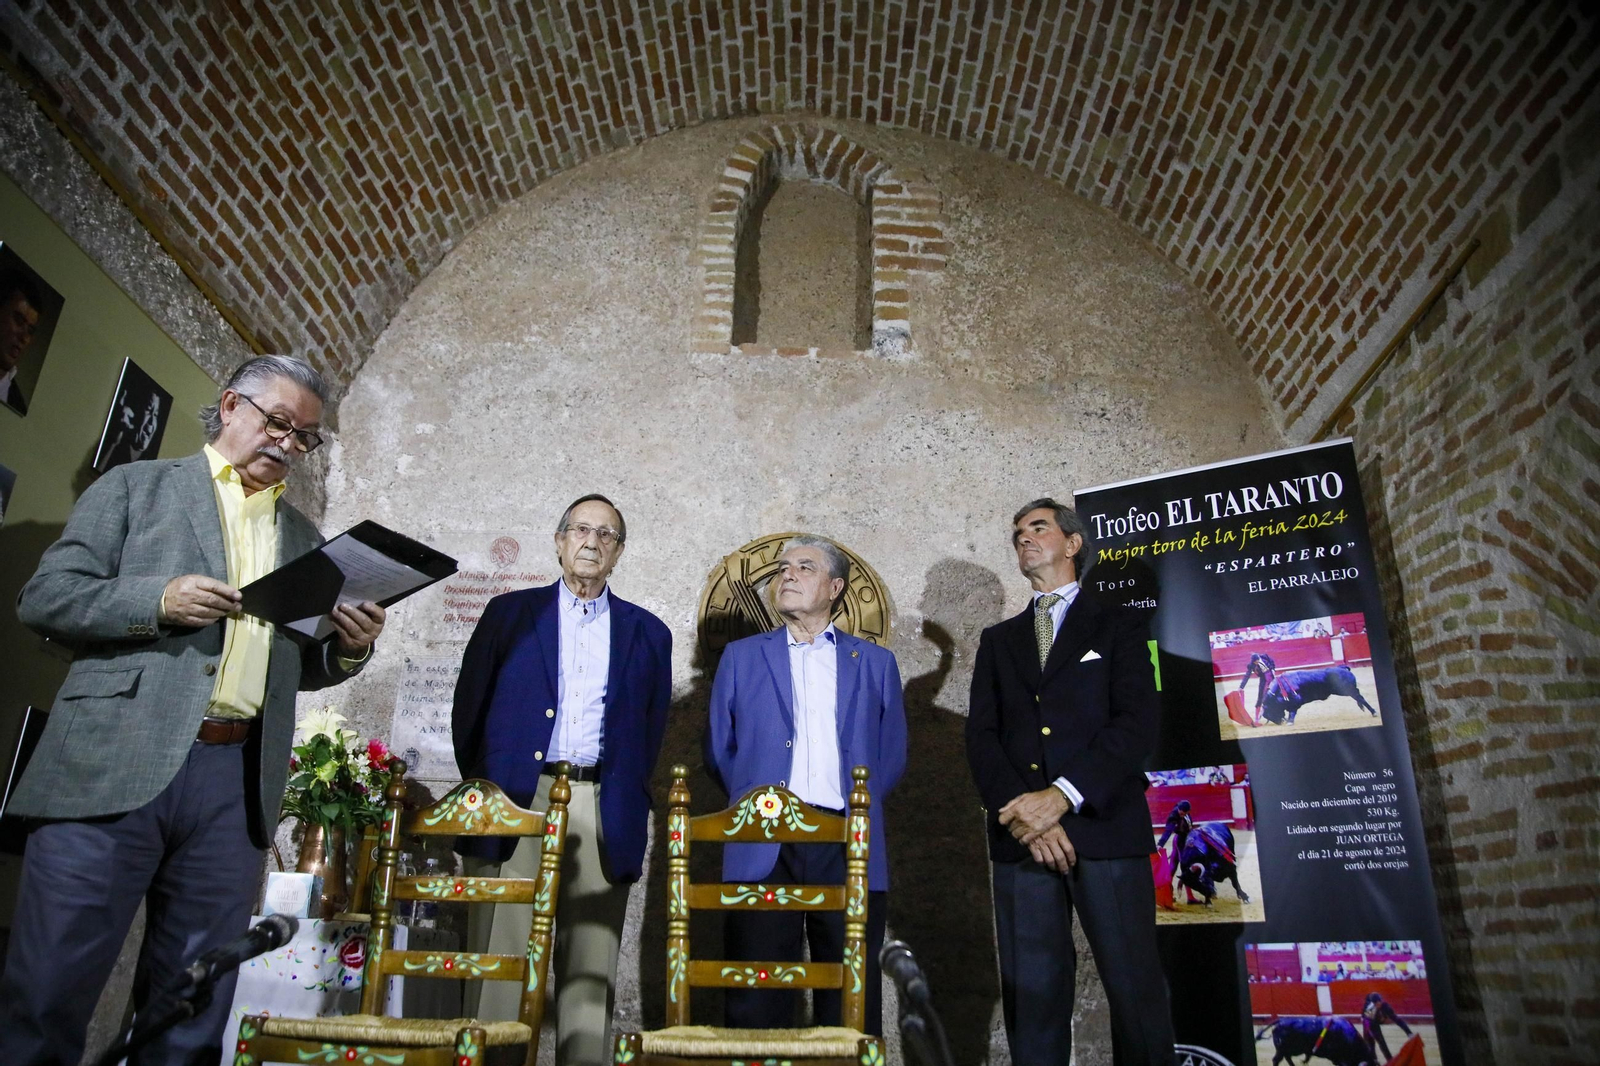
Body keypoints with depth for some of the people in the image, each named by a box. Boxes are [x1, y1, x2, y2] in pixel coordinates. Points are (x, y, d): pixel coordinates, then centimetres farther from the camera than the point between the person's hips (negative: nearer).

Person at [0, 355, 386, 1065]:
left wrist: (349, 648, -1)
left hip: (236, 784, 3)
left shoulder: (304, 539, 20)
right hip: (116, 767, -3)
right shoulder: (137, 486, 10)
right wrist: (157, 603, -14)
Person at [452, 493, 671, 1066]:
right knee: (498, 962, 0)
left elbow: (651, 730, 13)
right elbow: (469, 708, 10)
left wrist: (626, 799, 4)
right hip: (516, 802, 0)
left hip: (601, 816, 1)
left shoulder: (647, 633, 12)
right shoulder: (510, 612, 11)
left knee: (591, 971, 3)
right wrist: (485, 789, 4)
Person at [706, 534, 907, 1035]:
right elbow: (719, 749, 14)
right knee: (758, 1003, 3)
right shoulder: (742, 656, 12)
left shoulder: (875, 663, 12)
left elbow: (892, 754, 15)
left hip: (849, 850, 1)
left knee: (852, 1003, 6)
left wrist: (858, 806, 6)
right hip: (763, 849, 0)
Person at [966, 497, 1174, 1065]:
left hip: (1105, 828, -2)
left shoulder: (1119, 624, 11)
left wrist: (1062, 796, -15)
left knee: (1135, 989, -4)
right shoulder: (998, 639, 20)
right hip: (1021, 836, 3)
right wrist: (1020, 808, -8)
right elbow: (980, 736, 9)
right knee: (1031, 997, 2)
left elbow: (1137, 722, -3)